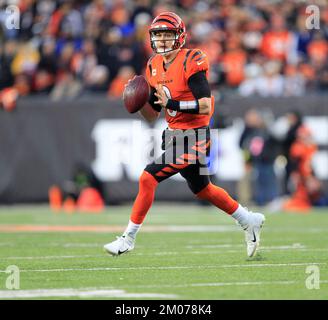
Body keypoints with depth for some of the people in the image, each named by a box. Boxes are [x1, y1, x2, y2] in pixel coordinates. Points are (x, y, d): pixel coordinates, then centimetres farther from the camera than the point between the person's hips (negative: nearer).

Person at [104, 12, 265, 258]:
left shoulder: (190, 62, -15)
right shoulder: (155, 67, 9)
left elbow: (205, 106, -22)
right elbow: (152, 115, 13)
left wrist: (172, 103, -28)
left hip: (192, 137, -9)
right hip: (175, 135, 9)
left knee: (148, 178, -14)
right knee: (202, 189, 20)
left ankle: (128, 239, -5)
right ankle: (249, 221, 37)